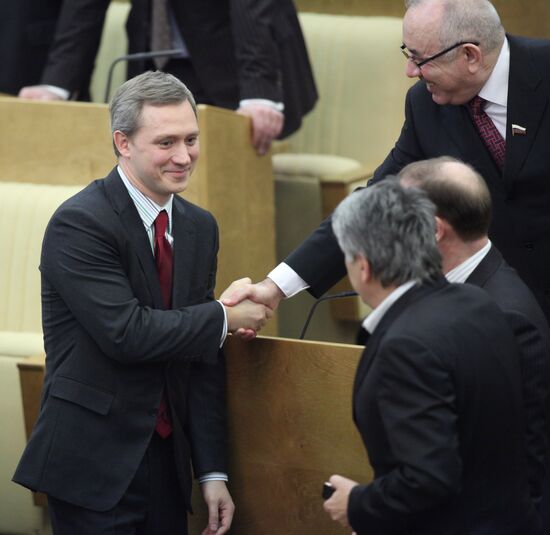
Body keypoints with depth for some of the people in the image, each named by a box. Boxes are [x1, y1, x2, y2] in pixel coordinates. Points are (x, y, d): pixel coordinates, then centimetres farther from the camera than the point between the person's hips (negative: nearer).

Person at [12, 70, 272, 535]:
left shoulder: (199, 228, 9)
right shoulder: (79, 223, -14)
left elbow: (204, 360, 9)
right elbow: (126, 332, -22)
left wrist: (213, 472, 4)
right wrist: (226, 317, -11)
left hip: (166, 461, 6)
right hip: (93, 465, -6)